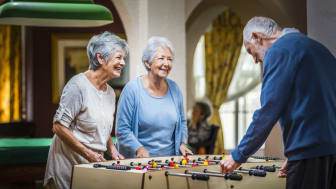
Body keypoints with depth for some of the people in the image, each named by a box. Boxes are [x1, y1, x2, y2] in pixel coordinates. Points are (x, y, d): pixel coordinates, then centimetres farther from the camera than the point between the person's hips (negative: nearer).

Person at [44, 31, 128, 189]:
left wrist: (112, 150, 4)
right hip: (69, 163, -7)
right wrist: (88, 154, -19)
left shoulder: (110, 92, 12)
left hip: (94, 164, 7)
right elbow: (59, 127, -18)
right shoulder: (78, 86, -14)